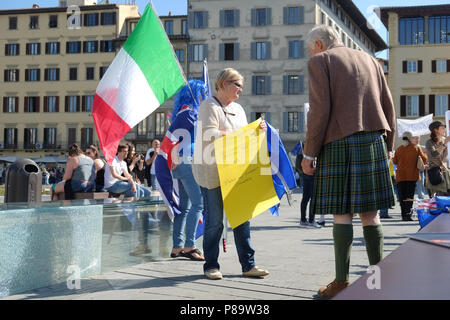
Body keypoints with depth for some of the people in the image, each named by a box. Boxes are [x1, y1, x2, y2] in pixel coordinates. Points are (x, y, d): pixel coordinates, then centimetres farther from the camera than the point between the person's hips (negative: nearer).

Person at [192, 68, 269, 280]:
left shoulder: (238, 109, 19)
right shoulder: (209, 106, -4)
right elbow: (210, 134, -18)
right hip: (212, 172, -7)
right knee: (214, 221, -2)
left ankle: (248, 264, 8)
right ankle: (211, 265, 9)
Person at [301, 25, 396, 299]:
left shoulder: (320, 62, 1)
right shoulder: (370, 60, 19)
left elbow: (320, 110, -9)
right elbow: (389, 106, 15)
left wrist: (309, 153, -6)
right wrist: (387, 147, 20)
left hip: (339, 143, -5)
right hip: (374, 142, 5)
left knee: (342, 214, -3)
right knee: (370, 214, 8)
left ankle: (342, 282, 0)